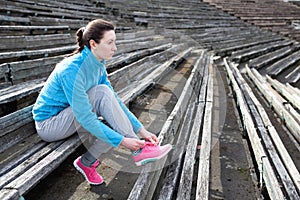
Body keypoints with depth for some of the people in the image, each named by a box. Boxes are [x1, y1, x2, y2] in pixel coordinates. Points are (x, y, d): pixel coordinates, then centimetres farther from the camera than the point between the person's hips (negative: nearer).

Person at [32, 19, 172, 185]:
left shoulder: (98, 66, -3)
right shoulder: (72, 70, -29)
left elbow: (115, 101, -2)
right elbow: (85, 118, -32)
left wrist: (141, 130, -8)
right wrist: (122, 140, -30)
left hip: (67, 116, 8)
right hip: (48, 124, -7)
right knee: (102, 93, -29)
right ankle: (138, 151, -25)